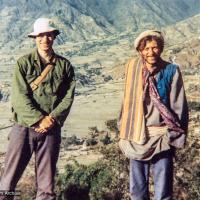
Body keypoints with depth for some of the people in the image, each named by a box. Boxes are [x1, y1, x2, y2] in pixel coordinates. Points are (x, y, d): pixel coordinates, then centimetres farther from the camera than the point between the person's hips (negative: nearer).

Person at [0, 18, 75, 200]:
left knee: (47, 185, 10)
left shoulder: (65, 65, 6)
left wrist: (52, 119, -14)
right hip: (24, 127, -1)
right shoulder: (24, 63, 0)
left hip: (51, 130, 2)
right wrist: (39, 120, -17)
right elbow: (19, 97, -9)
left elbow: (68, 98, 0)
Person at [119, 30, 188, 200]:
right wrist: (124, 131, 8)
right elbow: (127, 102, 7)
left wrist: (176, 135, -6)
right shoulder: (133, 68, 1)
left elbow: (179, 107, -4)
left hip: (161, 137, -3)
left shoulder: (171, 71, -7)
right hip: (137, 136, 3)